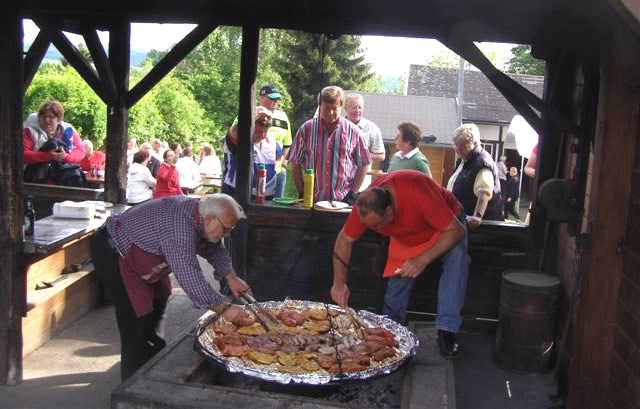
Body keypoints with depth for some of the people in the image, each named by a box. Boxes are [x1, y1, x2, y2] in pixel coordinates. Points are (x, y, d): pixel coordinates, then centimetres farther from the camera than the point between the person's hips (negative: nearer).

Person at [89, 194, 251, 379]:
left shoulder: (196, 214, -6)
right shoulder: (180, 225, -35)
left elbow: (213, 249, 9)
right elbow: (189, 276, -36)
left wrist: (230, 277, -3)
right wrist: (223, 309, -31)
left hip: (137, 254, 10)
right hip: (112, 253, -10)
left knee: (157, 304, 18)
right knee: (138, 318, -12)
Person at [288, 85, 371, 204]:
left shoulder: (353, 131, 0)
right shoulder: (306, 129, 2)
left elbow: (363, 164, 6)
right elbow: (295, 163, 6)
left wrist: (353, 193, -1)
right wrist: (302, 193, 1)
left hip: (343, 199, 0)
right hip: (312, 199, 1)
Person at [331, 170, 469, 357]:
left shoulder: (419, 194, -43)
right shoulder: (365, 207, -28)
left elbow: (456, 230, -35)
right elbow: (344, 240, -13)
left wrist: (424, 259, -44)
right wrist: (339, 282, -21)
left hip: (446, 224, -4)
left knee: (457, 258, -31)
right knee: (397, 283, -6)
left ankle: (447, 331, -27)